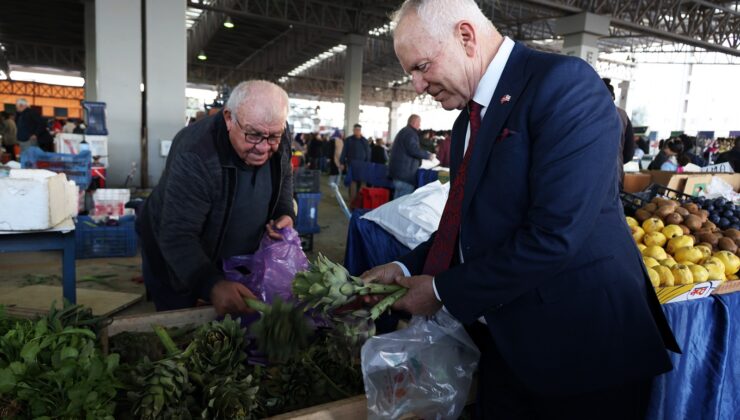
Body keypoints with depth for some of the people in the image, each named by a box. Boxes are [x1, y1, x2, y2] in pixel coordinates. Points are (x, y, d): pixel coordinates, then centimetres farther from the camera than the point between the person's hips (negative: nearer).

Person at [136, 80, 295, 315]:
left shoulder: (279, 139, -18)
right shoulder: (194, 155, -37)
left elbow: (284, 177, 5)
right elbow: (178, 236, -41)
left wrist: (286, 214, -14)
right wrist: (212, 285, -58)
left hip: (239, 258, 5)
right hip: (176, 262, -5)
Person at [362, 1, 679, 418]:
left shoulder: (565, 82, -18)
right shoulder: (469, 119, 8)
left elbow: (554, 234, -27)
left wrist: (443, 290, -18)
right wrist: (408, 268, 1)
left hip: (580, 343, -7)